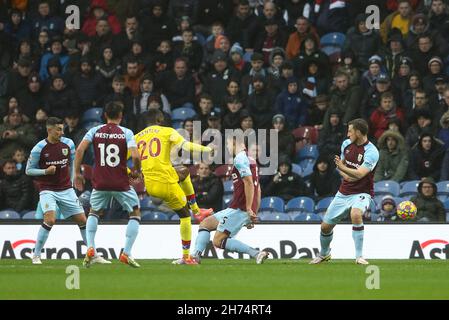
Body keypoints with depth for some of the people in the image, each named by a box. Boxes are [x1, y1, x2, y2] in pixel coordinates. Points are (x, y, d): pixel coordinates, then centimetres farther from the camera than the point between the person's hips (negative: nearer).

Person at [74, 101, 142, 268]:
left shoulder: (95, 131, 3)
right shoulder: (126, 133, -4)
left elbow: (80, 150, -8)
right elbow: (135, 156, -16)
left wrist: (77, 173, 0)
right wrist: (135, 171, 4)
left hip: (100, 183, 2)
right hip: (121, 183, -2)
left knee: (94, 213, 26)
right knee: (135, 213, 17)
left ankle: (90, 248, 4)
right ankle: (126, 253, 6)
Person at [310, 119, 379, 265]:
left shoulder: (371, 152, -19)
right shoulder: (346, 144, 2)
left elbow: (360, 174, -29)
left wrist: (343, 168, -42)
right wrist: (345, 175, -5)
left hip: (362, 193, -6)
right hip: (344, 192, 6)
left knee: (355, 214, -38)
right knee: (325, 226, 7)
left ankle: (359, 256, -29)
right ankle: (324, 253, 38)